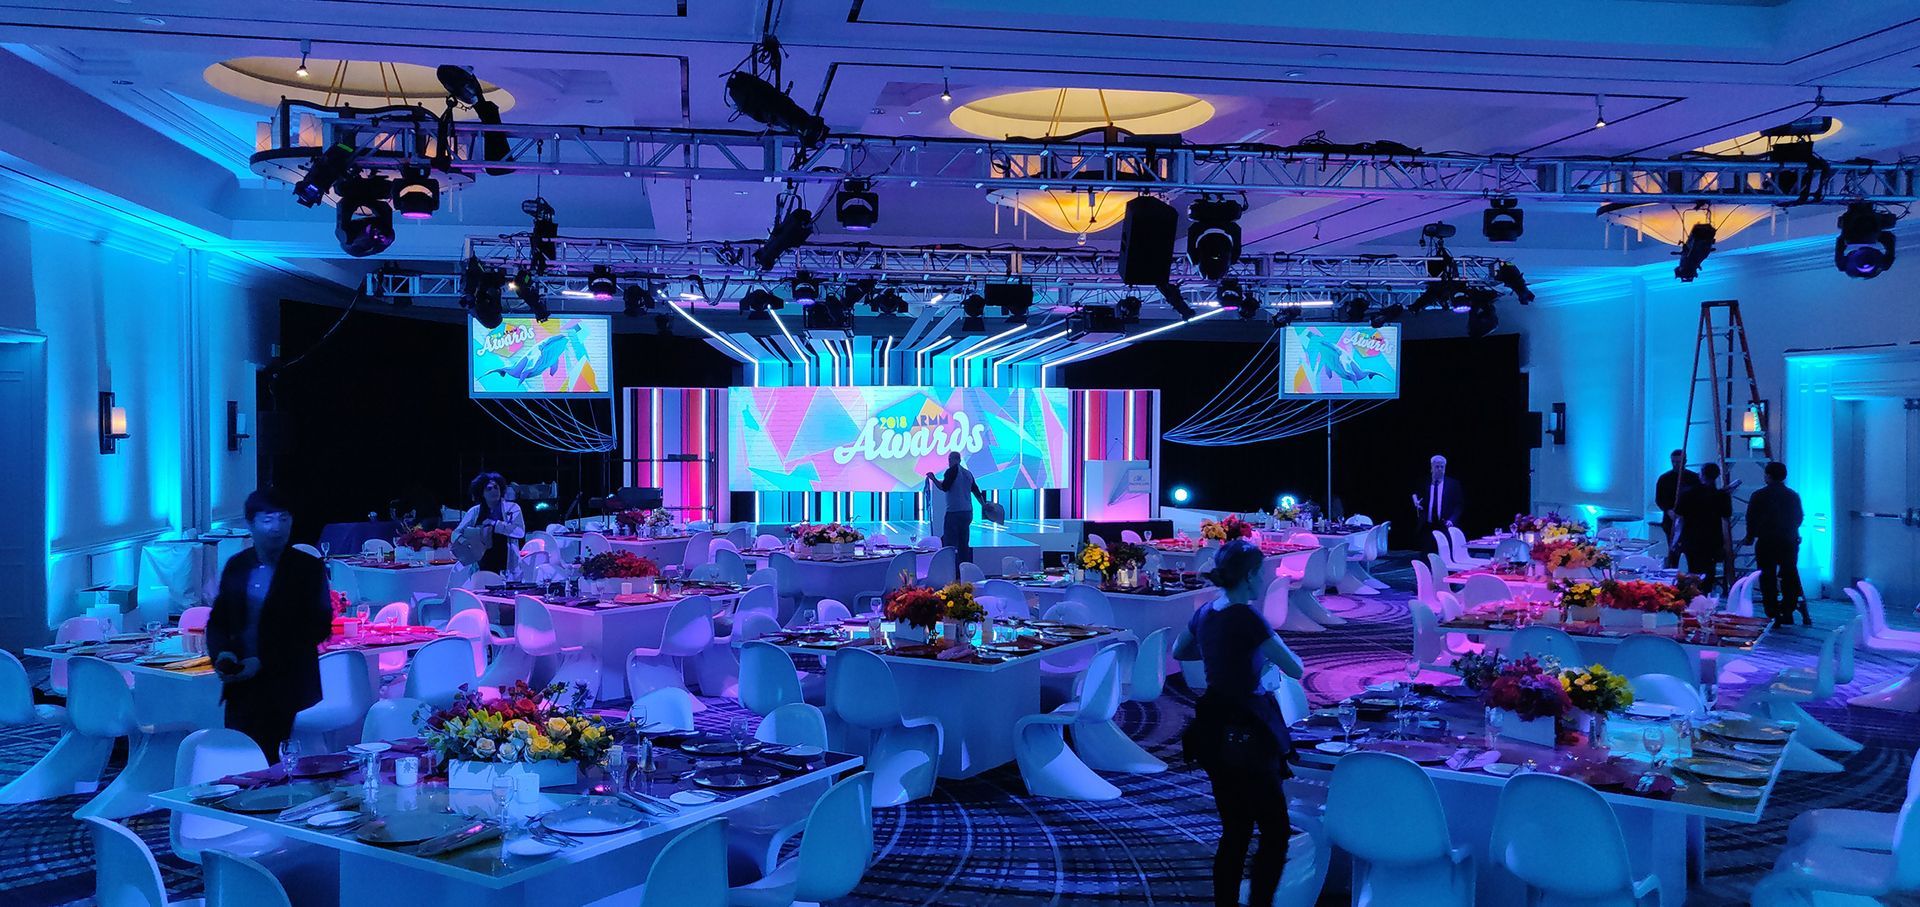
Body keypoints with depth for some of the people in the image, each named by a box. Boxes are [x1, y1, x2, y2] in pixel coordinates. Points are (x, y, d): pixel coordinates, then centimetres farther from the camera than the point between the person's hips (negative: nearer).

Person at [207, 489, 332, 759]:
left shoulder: (309, 569, -3)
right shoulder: (236, 566, 10)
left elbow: (319, 628, -8)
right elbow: (217, 620, 17)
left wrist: (263, 662, -14)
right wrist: (222, 654, -4)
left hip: (288, 695, -4)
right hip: (241, 690, 4)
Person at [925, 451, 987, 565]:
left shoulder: (952, 471, -7)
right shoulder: (968, 473, 14)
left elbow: (944, 487, -14)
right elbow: (976, 491, 19)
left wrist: (933, 479, -2)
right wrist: (984, 505, 30)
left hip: (954, 512, -7)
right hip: (968, 513, 7)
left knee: (949, 544, -6)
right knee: (964, 544, 12)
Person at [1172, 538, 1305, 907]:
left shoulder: (1206, 614, 5)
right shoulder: (1247, 617, -19)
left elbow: (1179, 651, 25)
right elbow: (1296, 670, -16)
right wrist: (1274, 644, 3)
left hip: (1216, 736, 8)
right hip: (1247, 735, -8)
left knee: (1235, 832, 17)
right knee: (1276, 833, 3)